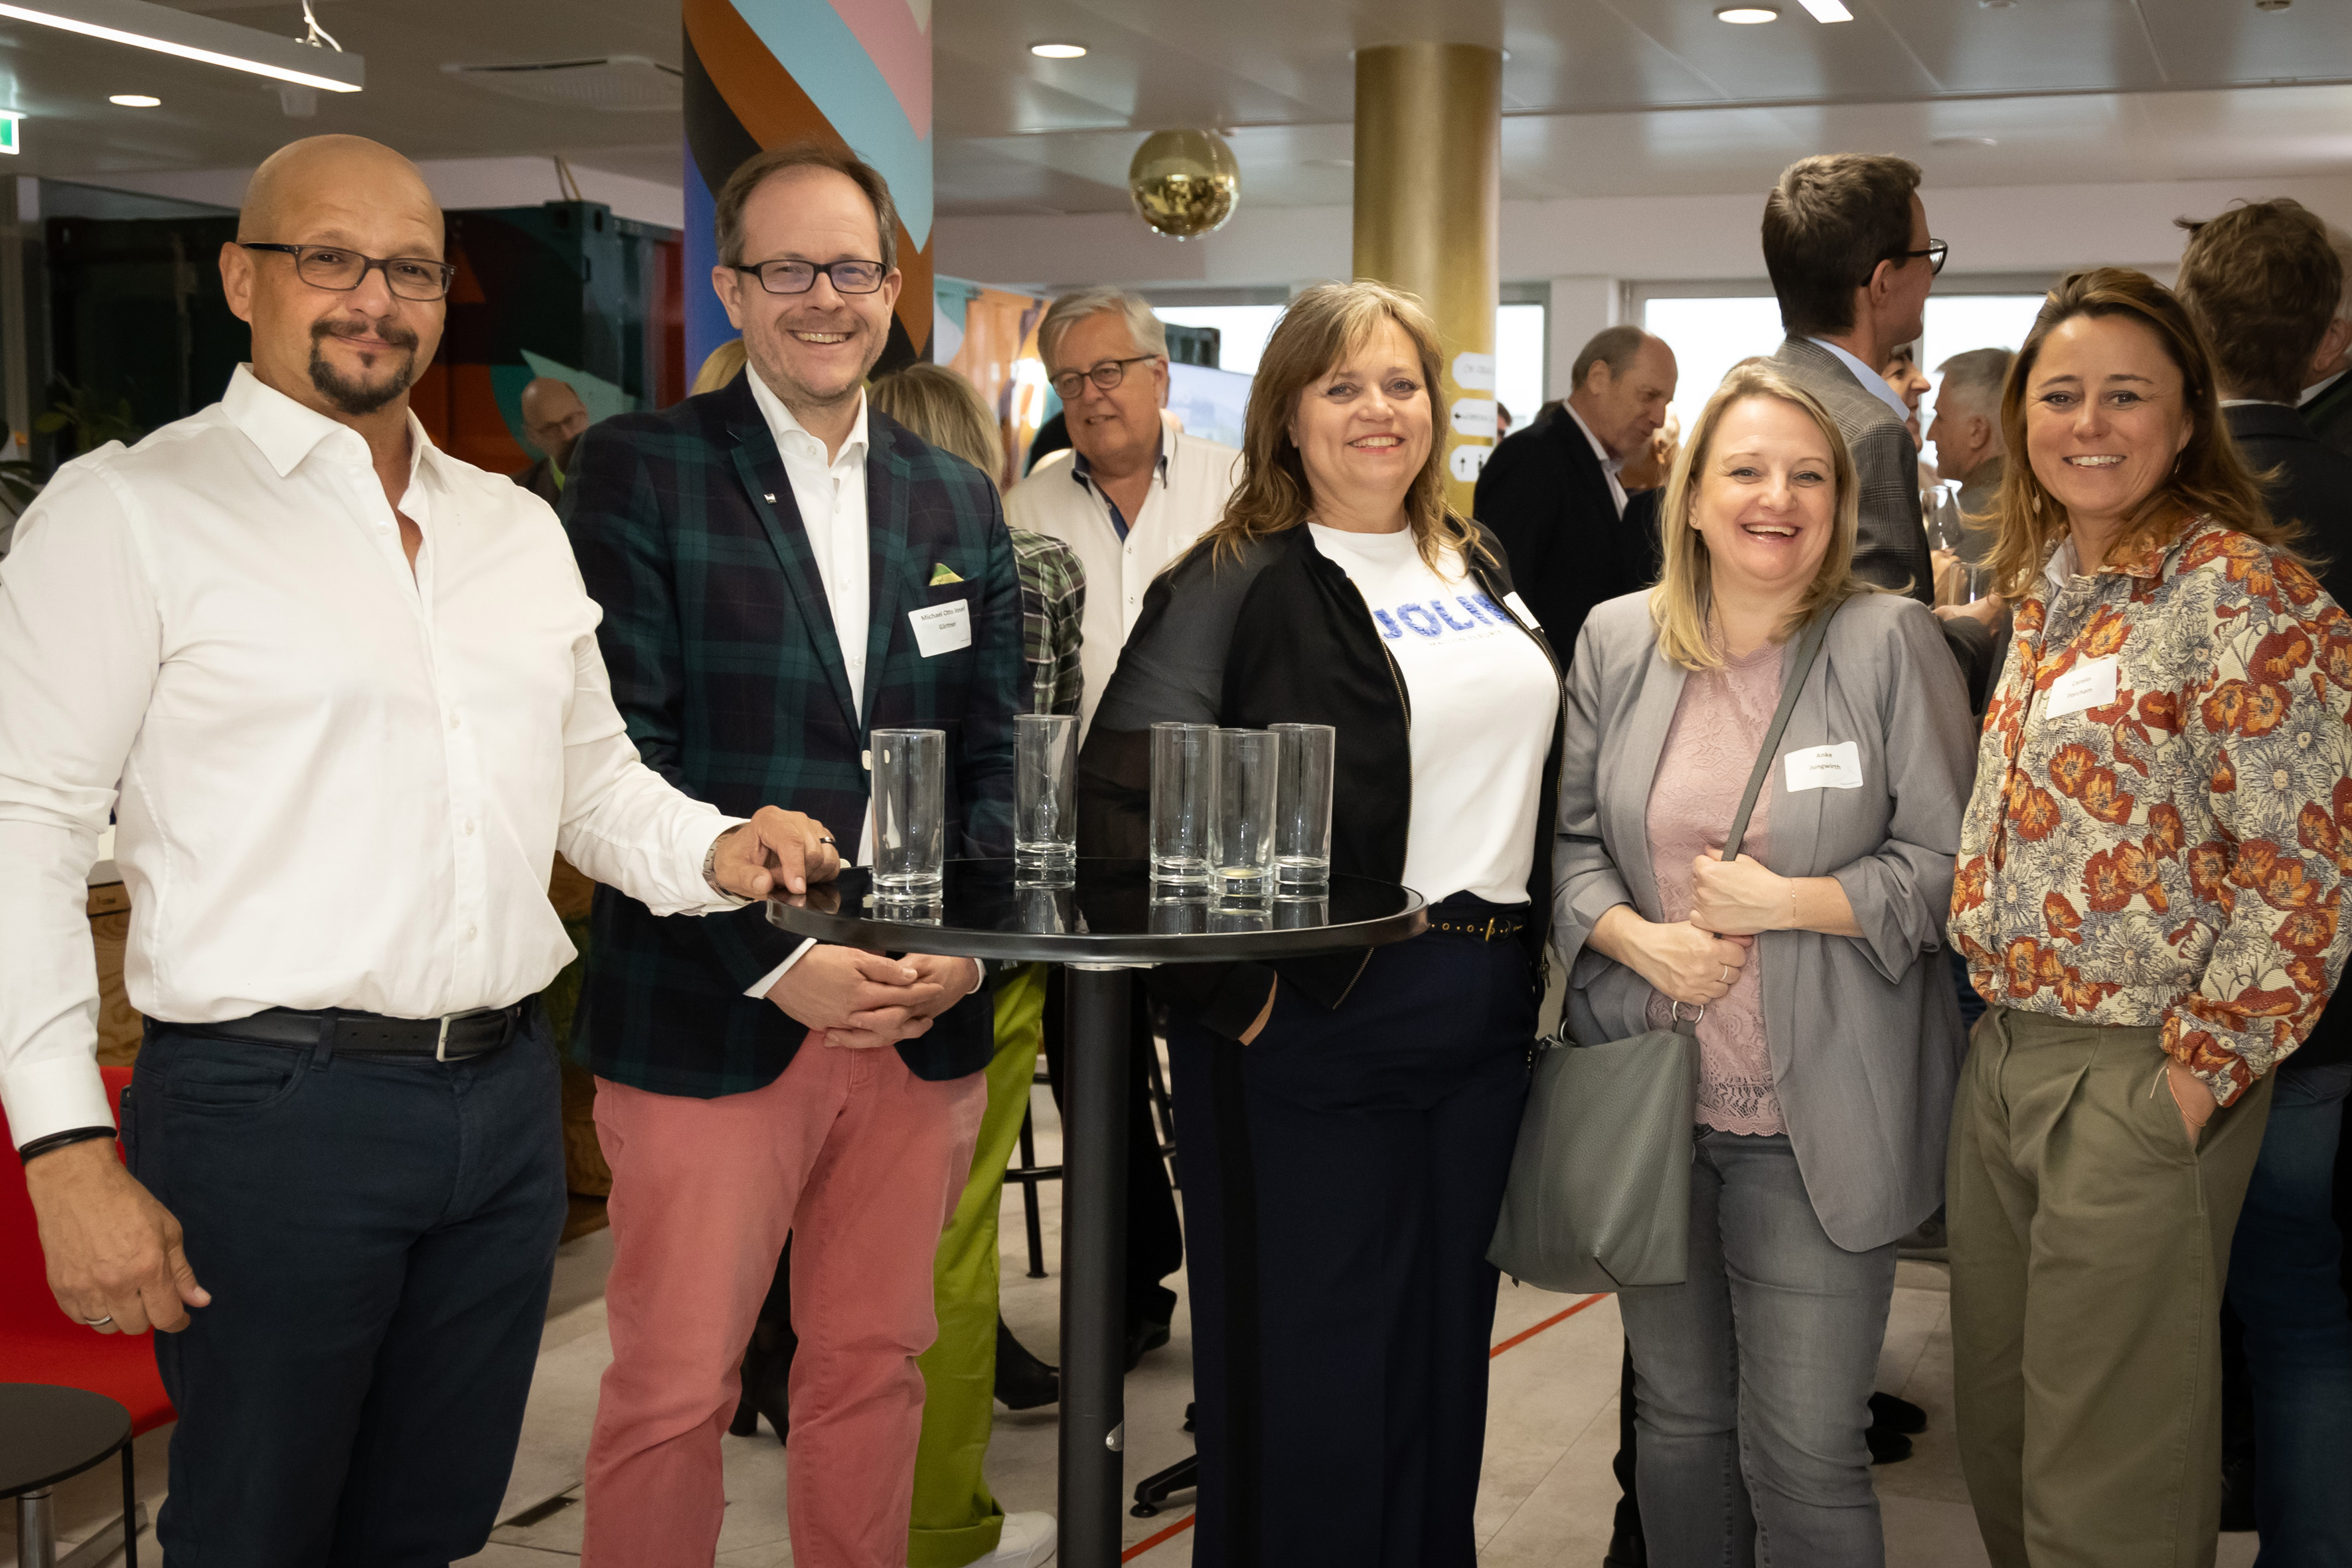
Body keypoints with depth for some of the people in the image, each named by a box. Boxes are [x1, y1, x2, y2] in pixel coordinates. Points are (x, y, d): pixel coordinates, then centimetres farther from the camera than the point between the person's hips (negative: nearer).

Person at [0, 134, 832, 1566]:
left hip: (509, 1099, 6)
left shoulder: (519, 526, 14)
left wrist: (714, 853, -1)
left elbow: (595, 777, 20)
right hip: (271, 1108, -5)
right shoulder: (128, 511, -5)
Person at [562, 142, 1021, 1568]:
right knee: (674, 1391, 4)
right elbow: (621, 756, -11)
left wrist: (967, 941, -6)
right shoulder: (638, 471, -3)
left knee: (877, 1367, 14)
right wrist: (781, 959, -17)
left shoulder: (959, 502, 12)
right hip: (711, 1024, -4)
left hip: (922, 1019, 4)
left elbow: (1000, 754, 11)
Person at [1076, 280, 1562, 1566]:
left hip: (1489, 1012, 7)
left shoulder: (1476, 567, 12)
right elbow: (1118, 791, -20)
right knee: (1312, 1361, 4)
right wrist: (1229, 985, -19)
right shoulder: (1242, 580, -10)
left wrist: (1526, 944, 13)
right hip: (1321, 1016, -6)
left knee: (1446, 1344, 17)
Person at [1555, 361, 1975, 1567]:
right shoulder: (1616, 640, 4)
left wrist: (1789, 902, -16)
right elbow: (1571, 839, 7)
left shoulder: (1892, 643, -6)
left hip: (1817, 1124, -3)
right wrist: (1635, 935, -11)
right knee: (1678, 1419, 18)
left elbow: (1951, 864, -6)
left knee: (1806, 1454, 1)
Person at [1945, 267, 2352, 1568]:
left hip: (2140, 1072, -7)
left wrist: (2198, 1072, -16)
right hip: (2005, 1050, 8)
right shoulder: (2047, 586, 11)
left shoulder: (2237, 587, -13)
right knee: (1997, 1425, 17)